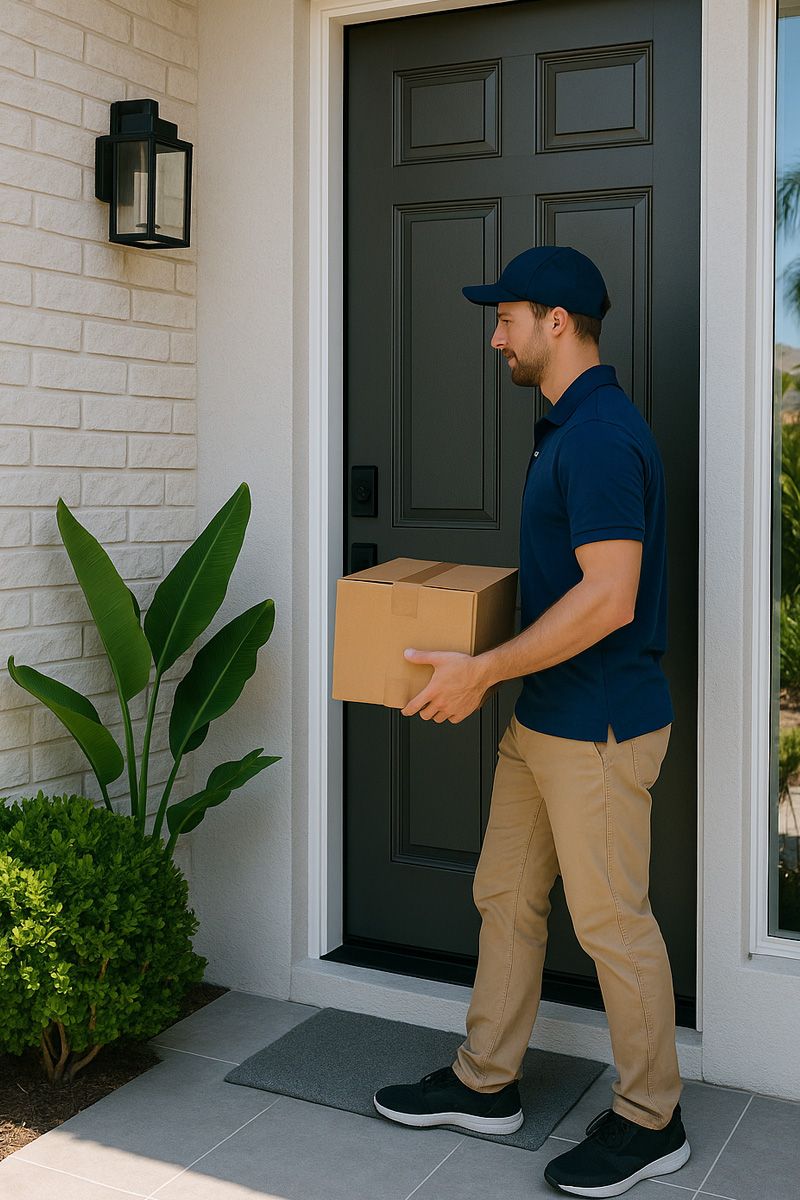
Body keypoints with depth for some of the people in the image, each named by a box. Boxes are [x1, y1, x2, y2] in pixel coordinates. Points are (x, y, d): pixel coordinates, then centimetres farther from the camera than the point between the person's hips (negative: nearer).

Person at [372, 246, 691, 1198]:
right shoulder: (565, 428, 13)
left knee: (611, 922, 3)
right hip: (541, 721, 10)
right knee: (505, 897, 17)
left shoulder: (602, 435, -20)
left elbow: (607, 598, -27)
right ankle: (485, 1084, 32)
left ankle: (651, 1120, 22)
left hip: (599, 726, -10)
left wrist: (481, 671, -22)